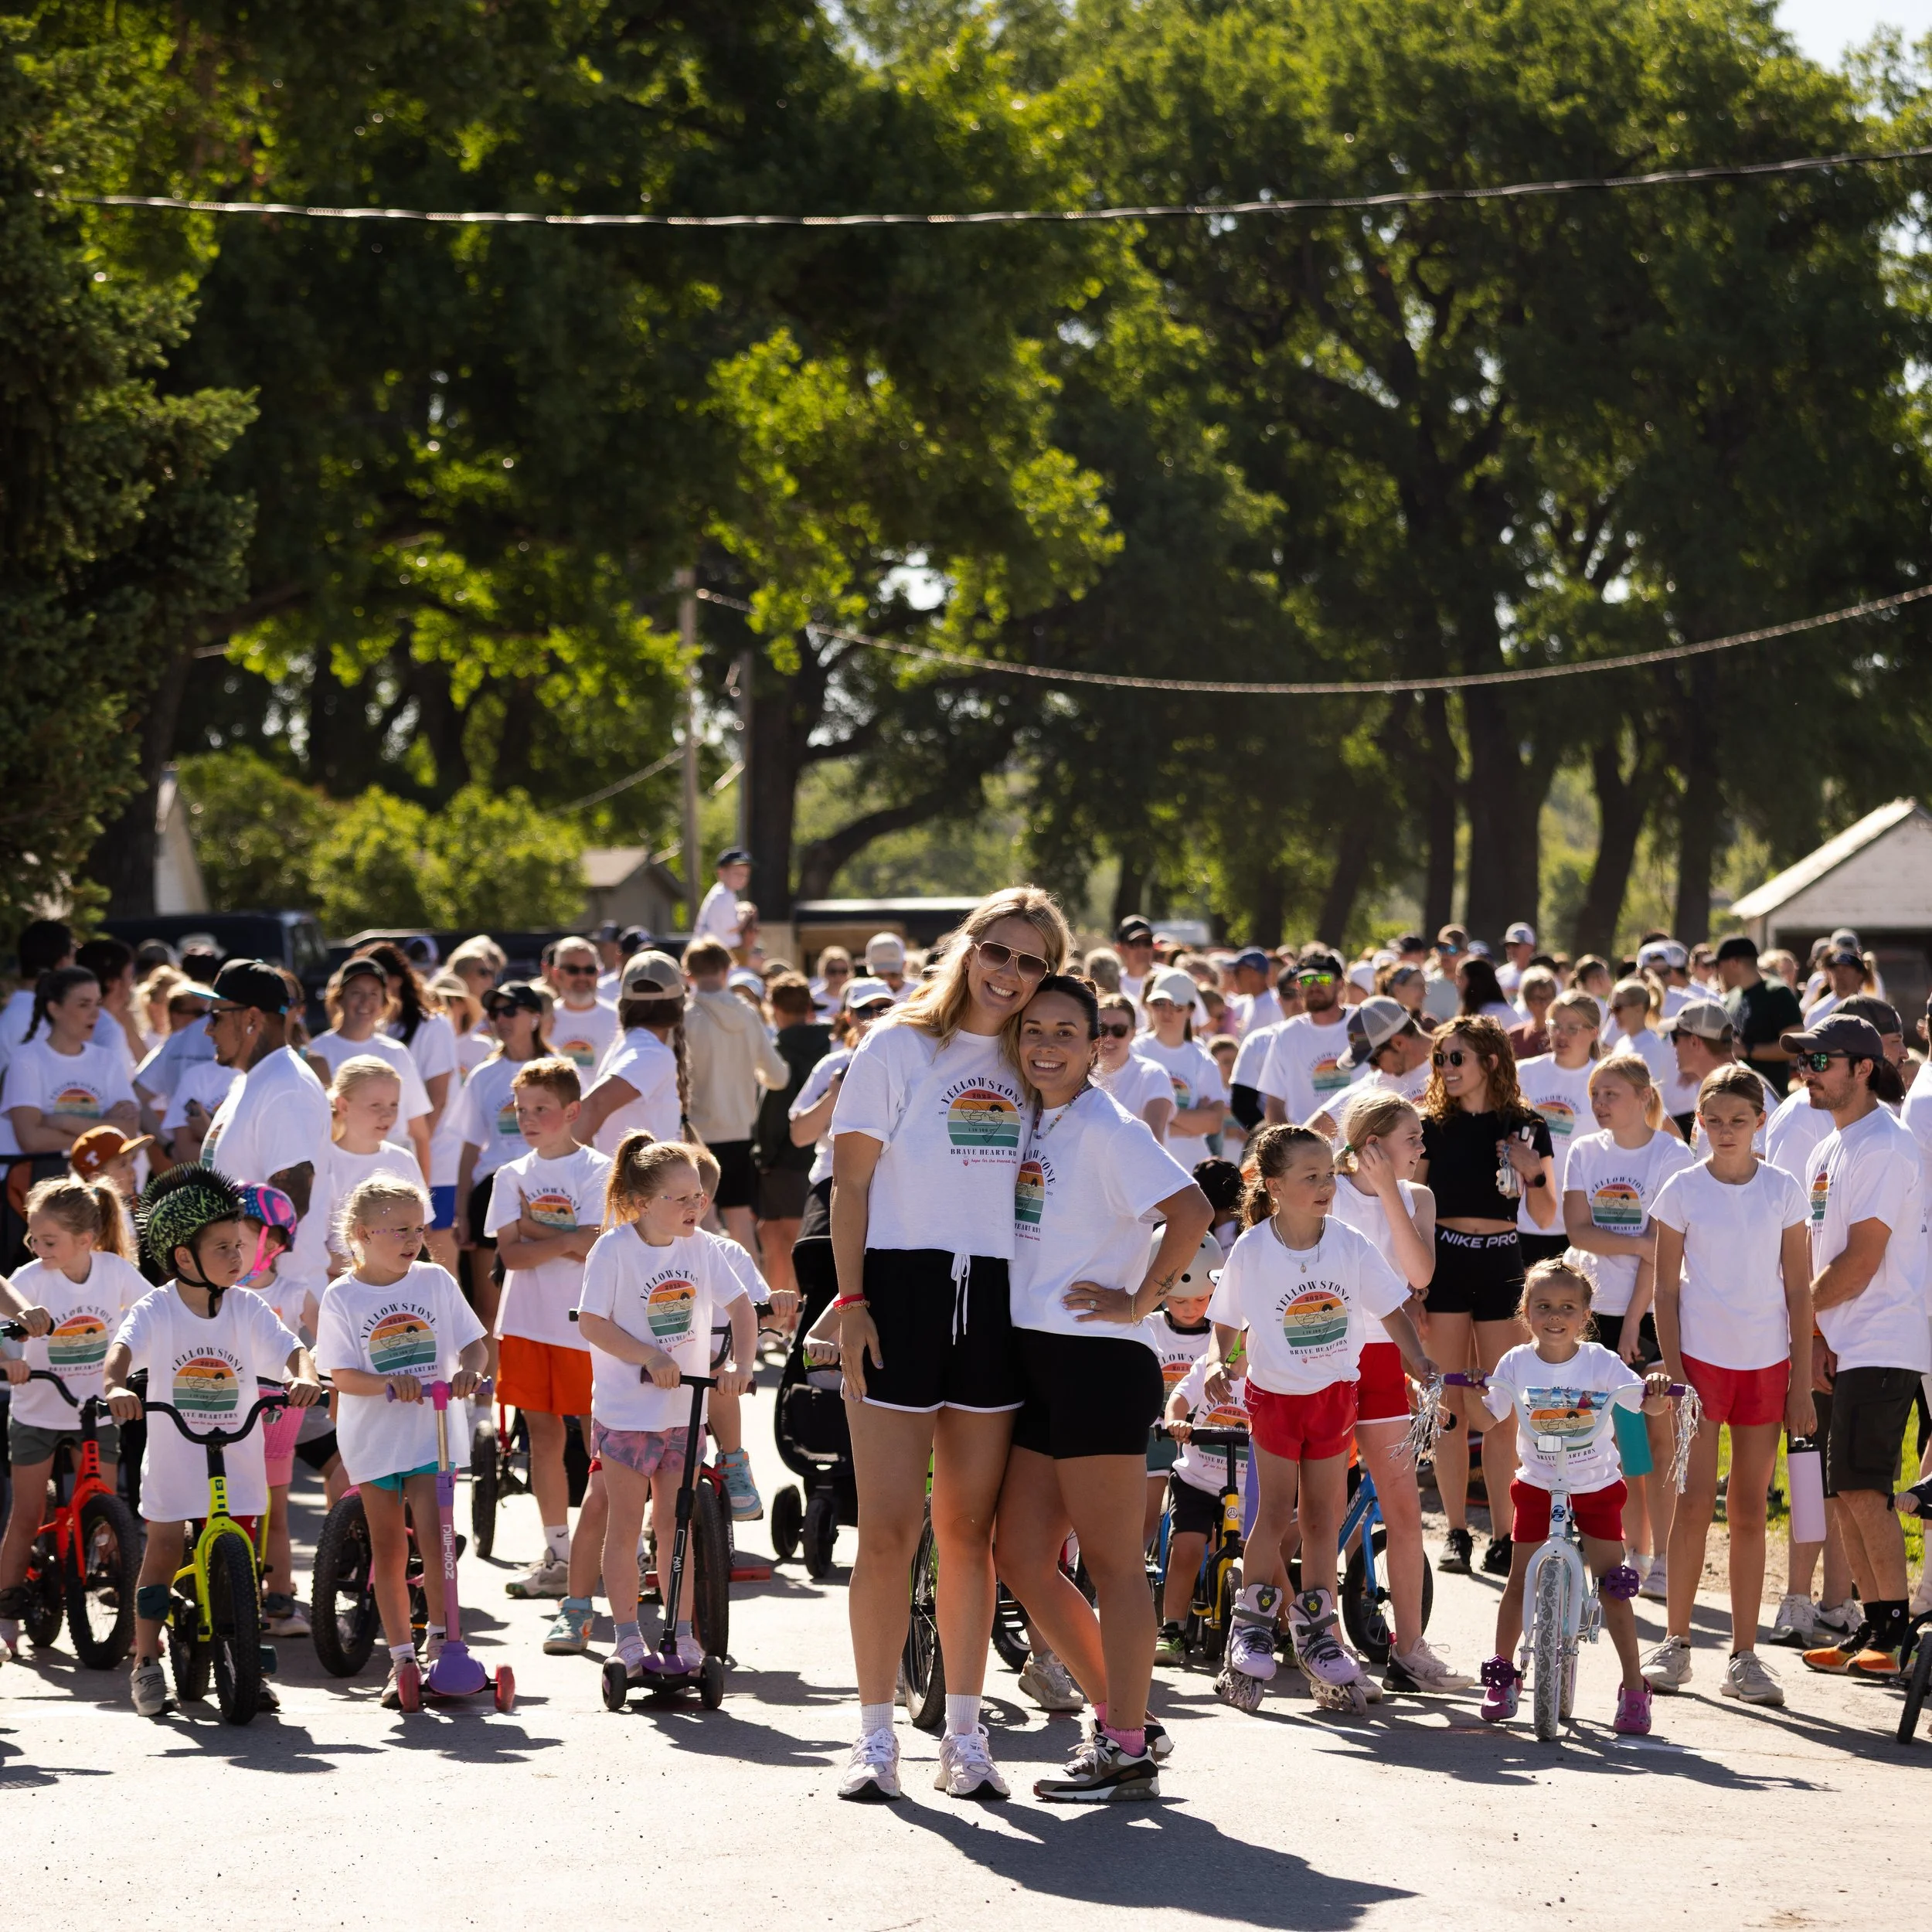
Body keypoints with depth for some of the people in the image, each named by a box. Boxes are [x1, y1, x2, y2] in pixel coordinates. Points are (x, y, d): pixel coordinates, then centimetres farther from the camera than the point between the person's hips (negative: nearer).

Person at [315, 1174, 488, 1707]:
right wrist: (389, 1384, -27)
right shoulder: (342, 1298, -4)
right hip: (373, 1438, 0)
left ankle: (440, 1636, 1)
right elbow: (342, 1375, -9)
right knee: (388, 1551, 6)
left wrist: (469, 1369, -19)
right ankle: (401, 1658, 13)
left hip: (431, 1432, 0)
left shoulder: (435, 1281, 2)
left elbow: (473, 1343, 4)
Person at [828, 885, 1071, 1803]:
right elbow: (851, 1181, -1)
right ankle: (875, 1737, 1)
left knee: (969, 1528, 6)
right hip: (903, 1288, -3)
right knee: (888, 1527, -5)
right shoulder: (899, 1048, 1)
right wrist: (850, 1299, -9)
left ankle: (963, 1735, 12)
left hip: (997, 1302, 3)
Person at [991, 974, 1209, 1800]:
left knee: (1112, 1562, -2)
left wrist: (1141, 1300, -17)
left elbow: (1192, 1210, -23)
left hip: (1100, 1361, -9)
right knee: (1020, 1557, 9)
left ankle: (1126, 1753, 4)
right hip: (1039, 1360, 9)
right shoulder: (1030, 1121, 13)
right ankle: (1116, 1716, 21)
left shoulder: (1106, 1128, -11)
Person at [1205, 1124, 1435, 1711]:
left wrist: (1419, 1362, -12)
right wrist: (1218, 1363, -19)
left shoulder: (1350, 1247, -10)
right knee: (1276, 1511, -2)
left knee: (1322, 1517, 6)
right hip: (1275, 1393, -2)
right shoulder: (1252, 1252, -14)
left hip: (1335, 1392, 2)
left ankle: (1316, 1633, 14)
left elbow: (1392, 1310, -1)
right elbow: (1226, 1324, -2)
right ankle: (1252, 1625, 13)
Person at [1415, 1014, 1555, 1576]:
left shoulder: (1525, 1126, 3)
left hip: (1501, 1265, 0)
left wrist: (1532, 1174, -14)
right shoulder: (1432, 1125, 4)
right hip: (1444, 1262, 0)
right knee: (1451, 1408, 0)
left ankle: (1502, 1536, 6)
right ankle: (1457, 1534, 6)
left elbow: (1546, 1218, 4)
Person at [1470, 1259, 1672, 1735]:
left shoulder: (1601, 1363, -12)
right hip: (1537, 1486, 2)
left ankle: (1634, 1687, -1)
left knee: (1613, 1586, -7)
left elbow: (1650, 1406, -15)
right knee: (1519, 1581, 3)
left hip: (1596, 1487, -2)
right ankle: (1502, 1674, 20)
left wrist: (1657, 1392, -38)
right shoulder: (1516, 1365, -7)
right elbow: (1488, 1419, 0)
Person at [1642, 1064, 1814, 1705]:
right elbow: (1666, 1289, 1)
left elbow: (1799, 1292, 5)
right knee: (1695, 1503, -5)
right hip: (1701, 1358, -2)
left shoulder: (1783, 1191, 2)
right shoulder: (1683, 1190, -1)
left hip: (1766, 1364, 2)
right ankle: (1675, 1644, 4)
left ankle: (1744, 1657, 8)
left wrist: (1802, 1385, 1)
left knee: (1749, 1512, 5)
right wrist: (1674, 1373, -7)